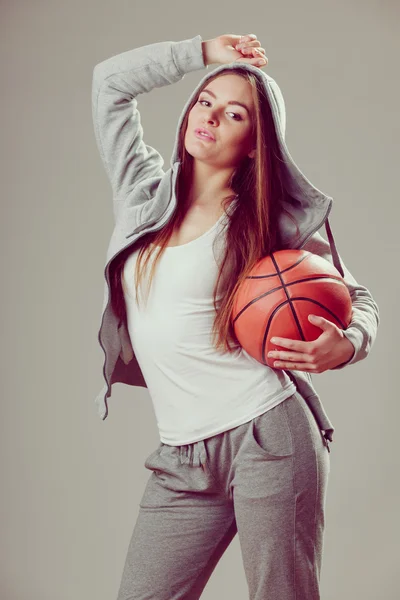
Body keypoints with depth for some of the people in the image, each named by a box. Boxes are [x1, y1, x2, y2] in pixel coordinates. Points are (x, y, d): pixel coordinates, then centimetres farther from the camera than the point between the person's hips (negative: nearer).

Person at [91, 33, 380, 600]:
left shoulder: (269, 221, 1)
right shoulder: (145, 192, 12)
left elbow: (358, 298, 10)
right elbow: (110, 79, 17)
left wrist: (347, 346, -13)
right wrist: (204, 51, 16)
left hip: (267, 437, -4)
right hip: (181, 459, 4)